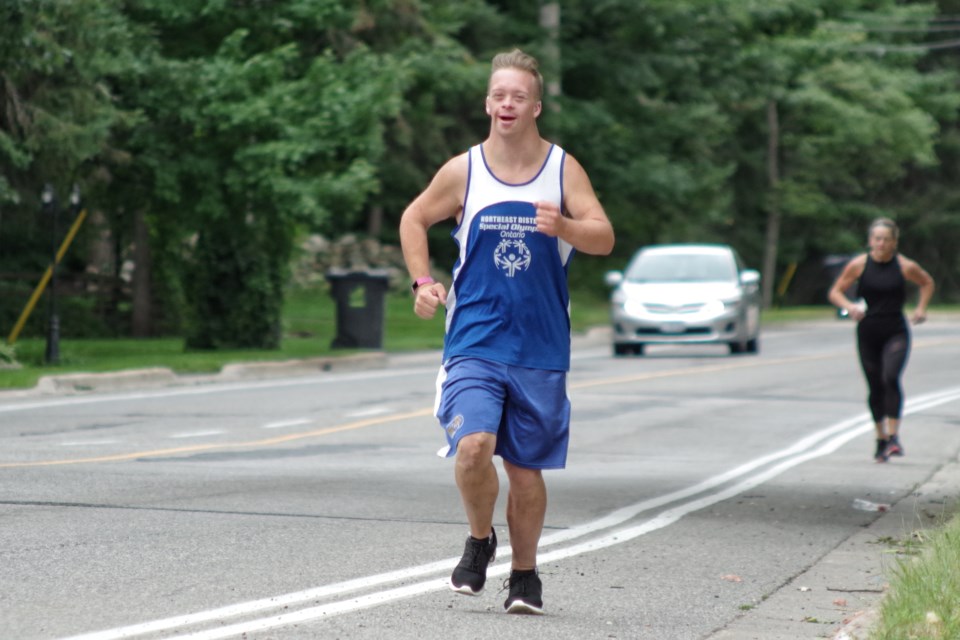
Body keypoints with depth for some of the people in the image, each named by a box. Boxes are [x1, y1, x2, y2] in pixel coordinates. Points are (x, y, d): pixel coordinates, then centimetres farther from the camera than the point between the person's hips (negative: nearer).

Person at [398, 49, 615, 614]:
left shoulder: (563, 170, 0)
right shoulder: (463, 171, 0)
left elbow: (604, 239, -8)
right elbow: (414, 219, 16)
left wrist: (563, 226, -28)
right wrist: (424, 282, 3)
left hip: (541, 348, 1)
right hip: (474, 340, -1)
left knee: (526, 466, 7)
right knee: (473, 446, -20)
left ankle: (525, 573, 26)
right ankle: (480, 539, 8)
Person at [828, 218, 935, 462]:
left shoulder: (905, 266, -3)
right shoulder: (859, 265, -3)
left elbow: (927, 283, 18)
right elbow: (835, 292, 3)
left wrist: (921, 308, 5)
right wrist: (849, 306, -16)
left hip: (896, 333, -2)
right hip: (867, 332, 2)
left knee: (891, 378, -23)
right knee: (875, 387, 8)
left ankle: (894, 436, -22)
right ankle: (881, 439, 25)